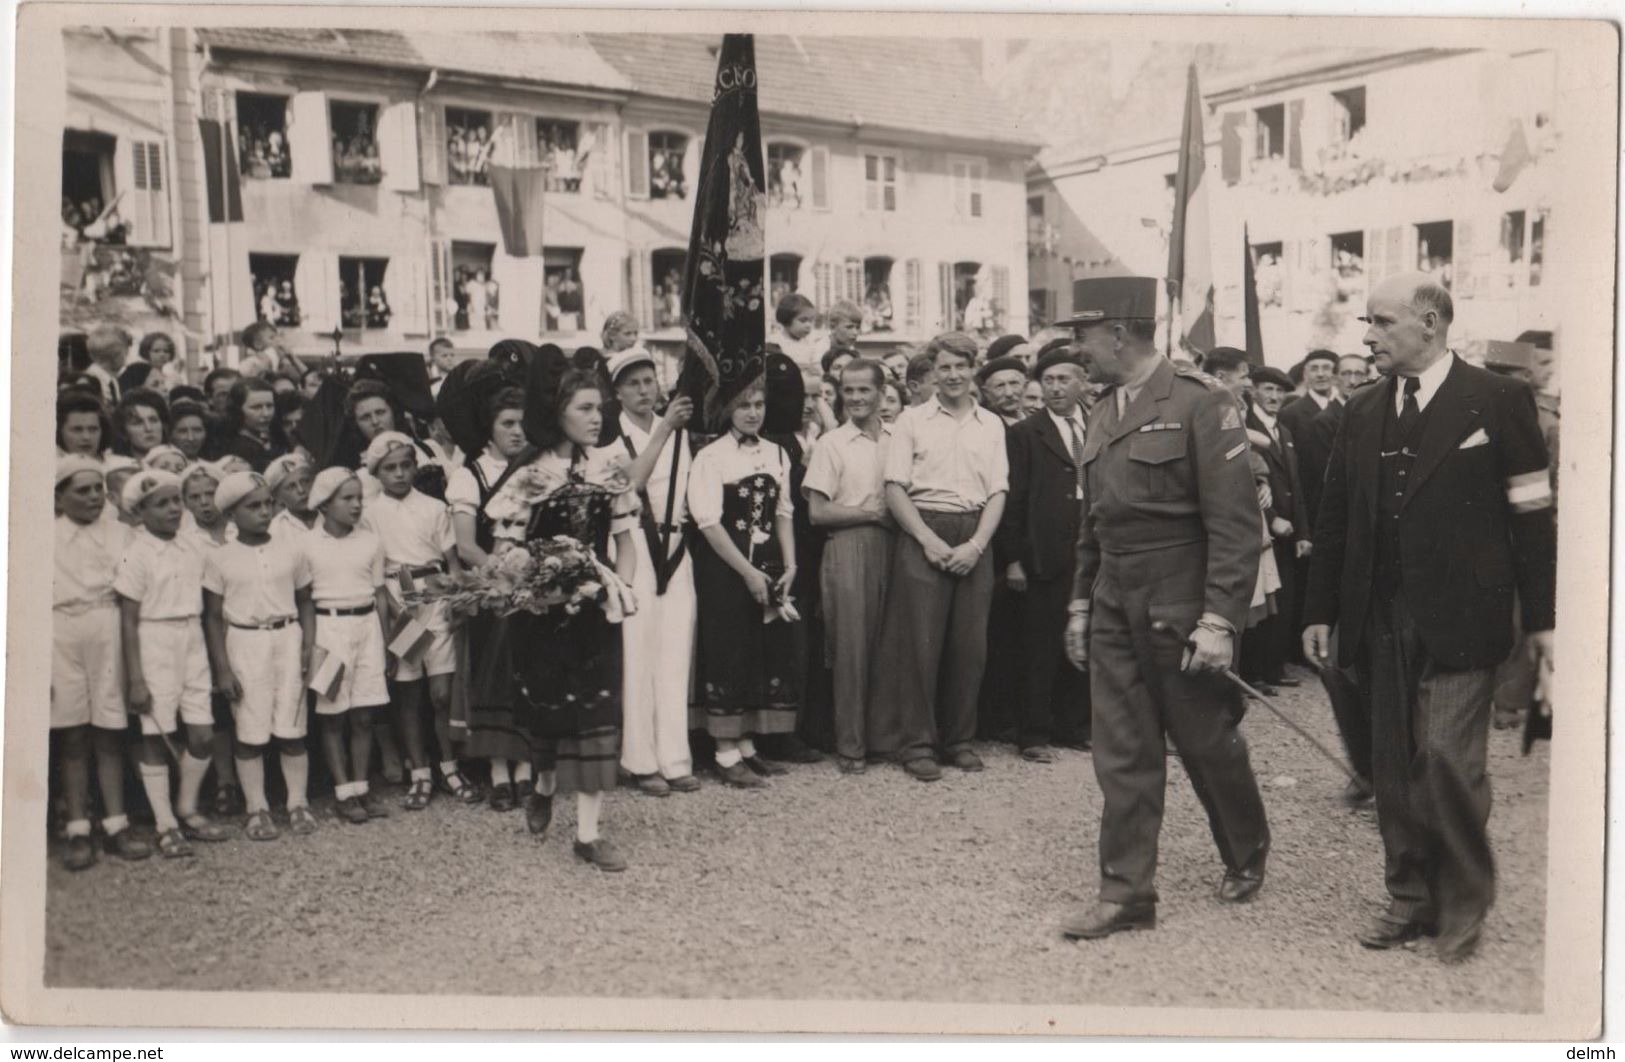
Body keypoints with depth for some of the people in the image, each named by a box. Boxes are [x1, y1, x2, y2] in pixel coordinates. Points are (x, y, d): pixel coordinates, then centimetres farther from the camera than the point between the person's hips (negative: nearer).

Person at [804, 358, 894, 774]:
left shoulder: (899, 438, 11)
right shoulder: (831, 444, 3)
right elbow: (818, 512, -3)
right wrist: (876, 513, -6)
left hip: (891, 547, 3)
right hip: (847, 548, -3)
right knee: (851, 645, -3)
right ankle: (850, 746, 4)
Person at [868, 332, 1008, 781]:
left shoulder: (991, 425, 13)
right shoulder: (912, 420, 5)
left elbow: (998, 492, 8)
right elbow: (895, 487, -1)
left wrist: (976, 545, -7)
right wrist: (928, 539, -12)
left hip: (974, 539, 3)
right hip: (923, 535, -2)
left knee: (970, 643, 3)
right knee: (921, 640, -4)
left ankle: (958, 739, 15)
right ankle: (916, 742, 4)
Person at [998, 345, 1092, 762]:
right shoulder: (1024, 434, 1)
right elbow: (1013, 500, -3)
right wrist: (1013, 559, -8)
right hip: (1046, 557, -4)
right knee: (1040, 648, 1)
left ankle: (1074, 726, 22)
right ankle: (1034, 734, 9)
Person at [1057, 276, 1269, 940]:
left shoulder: (1200, 404, -12)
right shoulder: (1104, 412, 11)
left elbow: (1235, 523, -16)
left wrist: (1220, 619, -20)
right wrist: (1081, 603, 17)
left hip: (1180, 608, -6)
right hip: (1114, 607, 6)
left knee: (1207, 741, 9)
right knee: (1122, 754, 6)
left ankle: (1246, 855, 34)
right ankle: (1126, 895, 13)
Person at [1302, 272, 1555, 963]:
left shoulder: (1497, 401, -2)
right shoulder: (1362, 413, 12)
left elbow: (1532, 514, -3)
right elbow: (1335, 518, 14)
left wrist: (1541, 618, -5)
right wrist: (1320, 612, 11)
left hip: (1459, 620, -5)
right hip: (1380, 621, 5)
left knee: (1447, 762, -9)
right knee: (1393, 770, 8)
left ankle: (1464, 908, 10)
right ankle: (1411, 899, 22)